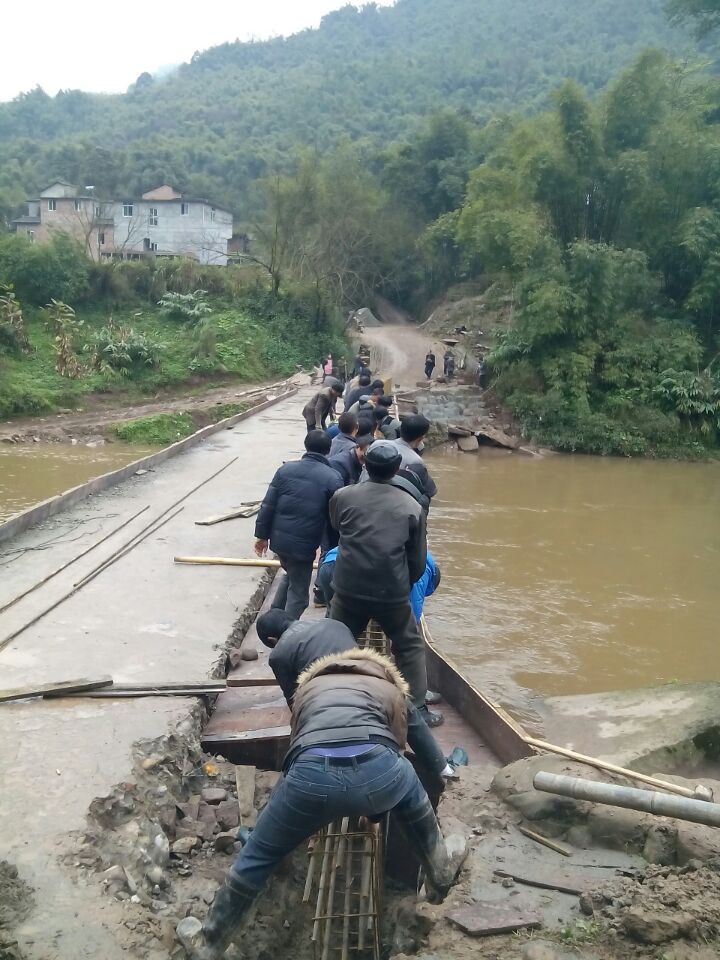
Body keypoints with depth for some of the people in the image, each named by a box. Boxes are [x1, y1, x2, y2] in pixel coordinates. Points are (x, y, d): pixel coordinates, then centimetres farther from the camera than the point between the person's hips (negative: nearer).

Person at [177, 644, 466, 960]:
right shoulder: (391, 689, 33)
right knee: (411, 794, 37)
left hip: (311, 773, 0)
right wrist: (374, 804, 56)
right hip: (378, 770, 0)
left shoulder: (309, 685, 37)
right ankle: (439, 872, 51)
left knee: (256, 857, 23)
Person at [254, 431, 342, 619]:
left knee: (290, 576, 30)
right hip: (303, 544, -5)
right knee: (298, 592, 10)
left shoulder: (286, 469, 2)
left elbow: (268, 505, 2)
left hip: (279, 539, 5)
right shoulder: (333, 479, -8)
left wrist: (262, 535, 10)